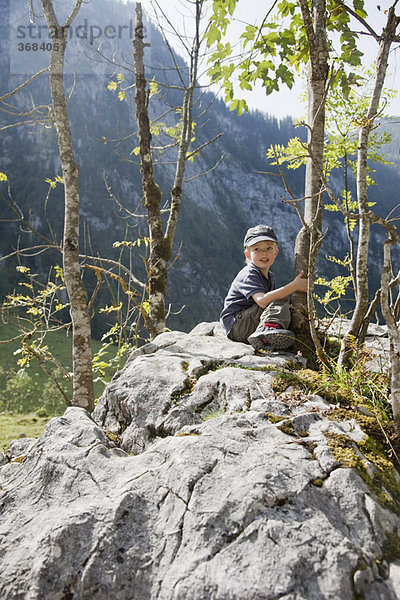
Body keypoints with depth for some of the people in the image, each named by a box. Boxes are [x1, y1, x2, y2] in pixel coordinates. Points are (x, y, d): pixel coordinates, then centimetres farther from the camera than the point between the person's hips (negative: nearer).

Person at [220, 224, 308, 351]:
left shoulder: (270, 277, 14)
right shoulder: (248, 274, -14)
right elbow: (262, 300, -30)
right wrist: (294, 286, -28)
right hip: (236, 325, -9)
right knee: (281, 300, -18)